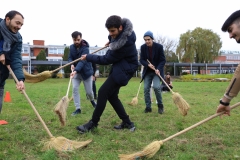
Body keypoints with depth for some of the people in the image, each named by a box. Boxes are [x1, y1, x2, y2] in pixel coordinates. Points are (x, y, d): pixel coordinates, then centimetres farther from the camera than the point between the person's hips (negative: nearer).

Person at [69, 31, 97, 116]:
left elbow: (82, 61, -35)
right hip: (76, 71, 4)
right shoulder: (71, 47, -3)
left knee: (89, 91, 3)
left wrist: (75, 70, -50)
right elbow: (70, 57, 6)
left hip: (86, 72, -4)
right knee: (75, 88, -12)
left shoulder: (85, 48, -23)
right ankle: (78, 108, -3)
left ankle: (92, 100, 39)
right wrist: (71, 64, -18)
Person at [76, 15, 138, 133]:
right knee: (111, 95, 9)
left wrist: (88, 57, -14)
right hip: (119, 65, 10)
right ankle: (127, 122, 16)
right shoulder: (121, 32, -6)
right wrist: (111, 41, 16)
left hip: (124, 69, -10)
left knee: (103, 92, -13)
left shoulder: (125, 42, -32)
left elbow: (106, 60, -23)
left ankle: (93, 123, -1)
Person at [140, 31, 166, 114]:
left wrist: (158, 69, -26)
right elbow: (141, 60, -1)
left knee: (156, 87, -21)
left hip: (157, 70, -3)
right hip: (147, 71, 3)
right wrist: (148, 64, -21)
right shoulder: (143, 47, -5)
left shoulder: (159, 46, -12)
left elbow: (163, 60, -10)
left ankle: (160, 105, 0)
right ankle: (148, 107, 11)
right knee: (146, 89, -3)